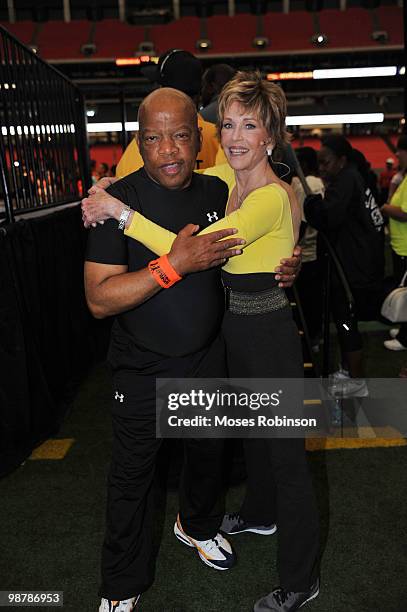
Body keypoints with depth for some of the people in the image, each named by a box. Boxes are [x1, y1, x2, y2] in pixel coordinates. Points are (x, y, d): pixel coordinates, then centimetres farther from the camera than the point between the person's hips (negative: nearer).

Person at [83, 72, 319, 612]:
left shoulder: (272, 197, -24)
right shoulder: (226, 178, 3)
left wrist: (123, 212, -24)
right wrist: (109, 195, -1)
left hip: (269, 334, -9)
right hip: (236, 328, 9)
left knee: (286, 452, 6)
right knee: (252, 431, 27)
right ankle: (261, 512, 55)